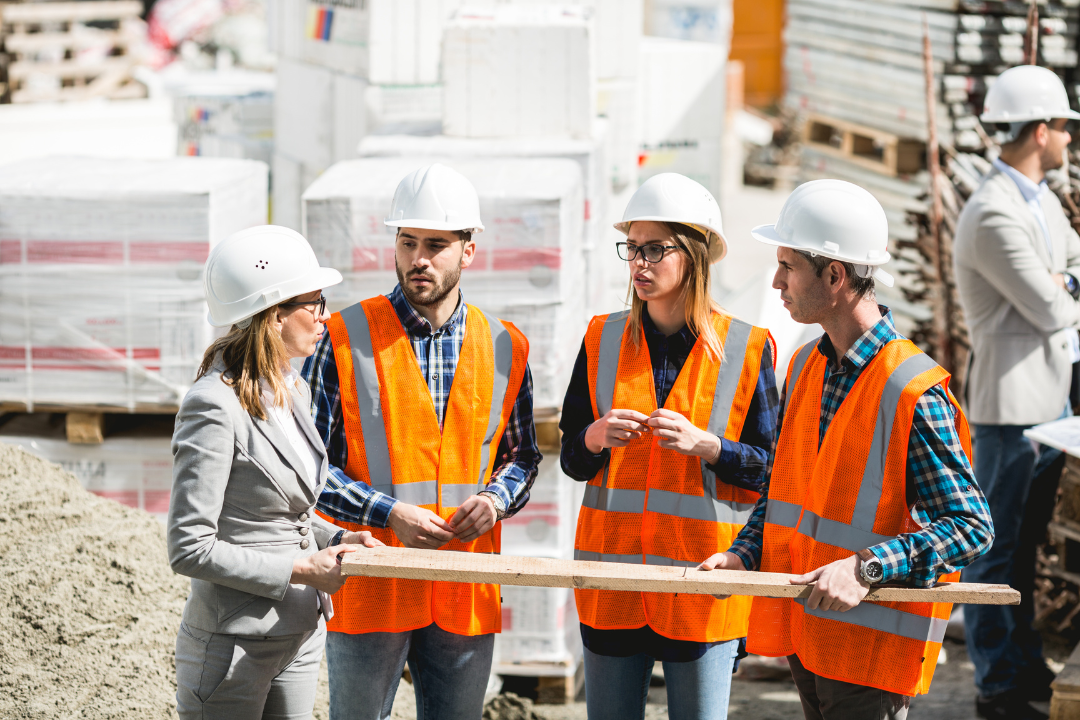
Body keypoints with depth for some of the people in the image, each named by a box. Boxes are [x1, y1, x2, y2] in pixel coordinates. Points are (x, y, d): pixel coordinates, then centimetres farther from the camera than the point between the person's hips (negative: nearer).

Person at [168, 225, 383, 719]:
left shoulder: (290, 391, 8)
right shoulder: (214, 407, -19)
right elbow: (190, 550, -20)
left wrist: (333, 540, 3)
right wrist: (298, 571, -17)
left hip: (301, 637, 8)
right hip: (234, 647, -8)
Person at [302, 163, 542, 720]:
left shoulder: (504, 349, 7)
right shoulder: (345, 340, -4)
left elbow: (521, 454, 17)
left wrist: (495, 499, -5)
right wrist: (388, 513, -16)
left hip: (466, 592, 3)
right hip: (370, 588, -3)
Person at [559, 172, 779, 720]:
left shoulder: (746, 349, -1)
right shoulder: (604, 340, 7)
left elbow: (769, 469, 0)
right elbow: (572, 462, 11)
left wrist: (703, 444, -17)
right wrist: (595, 438, -11)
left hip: (703, 583, -3)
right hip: (612, 583, 3)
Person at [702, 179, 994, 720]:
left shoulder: (914, 394, -16)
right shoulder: (804, 368, 9)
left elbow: (971, 527, -17)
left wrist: (866, 568, -27)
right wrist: (745, 554, 1)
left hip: (876, 646, -7)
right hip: (807, 635, 7)